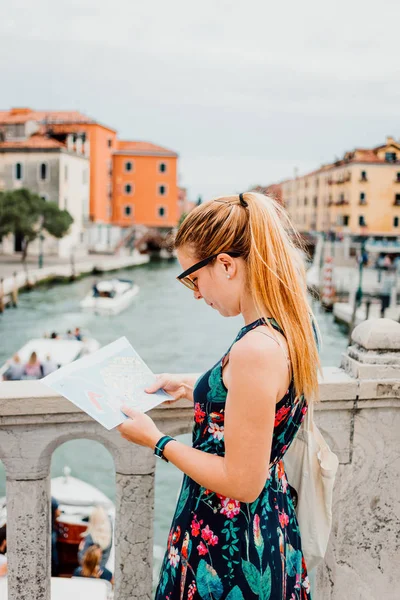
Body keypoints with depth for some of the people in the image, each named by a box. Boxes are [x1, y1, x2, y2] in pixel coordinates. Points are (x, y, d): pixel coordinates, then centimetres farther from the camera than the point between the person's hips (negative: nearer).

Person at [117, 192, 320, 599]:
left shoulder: (256, 349, -31)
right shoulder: (294, 324, -3)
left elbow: (242, 482, -25)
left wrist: (155, 440, -16)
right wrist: (190, 386, 13)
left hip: (228, 548, -8)